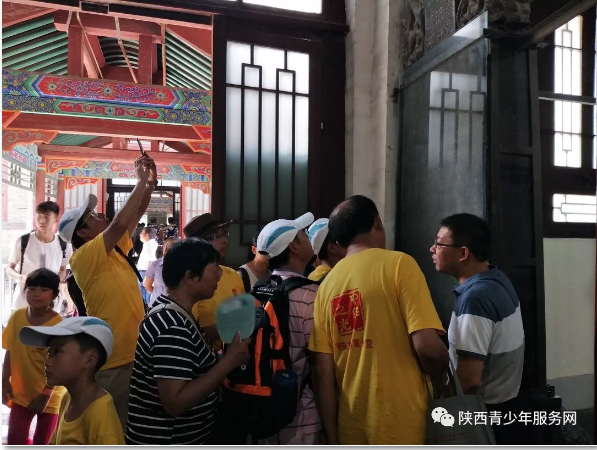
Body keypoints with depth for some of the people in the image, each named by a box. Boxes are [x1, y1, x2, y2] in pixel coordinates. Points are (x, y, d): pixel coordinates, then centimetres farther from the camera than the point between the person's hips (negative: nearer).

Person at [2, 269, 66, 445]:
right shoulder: (17, 317, -8)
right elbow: (10, 352, 2)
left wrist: (46, 394, -19)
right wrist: (5, 381, -2)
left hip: (50, 396, -3)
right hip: (21, 392, 3)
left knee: (42, 443, 11)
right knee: (15, 440, 4)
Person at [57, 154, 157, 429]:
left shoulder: (114, 249, 6)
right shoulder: (84, 258, -17)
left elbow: (135, 216, 12)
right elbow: (121, 222, -29)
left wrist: (151, 182, 1)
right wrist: (141, 182, -20)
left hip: (133, 355, 8)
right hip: (112, 363, -8)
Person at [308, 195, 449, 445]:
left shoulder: (326, 284, 1)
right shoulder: (399, 263, -12)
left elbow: (323, 373, 0)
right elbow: (427, 346, -19)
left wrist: (331, 438, 6)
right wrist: (441, 378, 2)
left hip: (350, 426, 4)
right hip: (398, 426, -4)